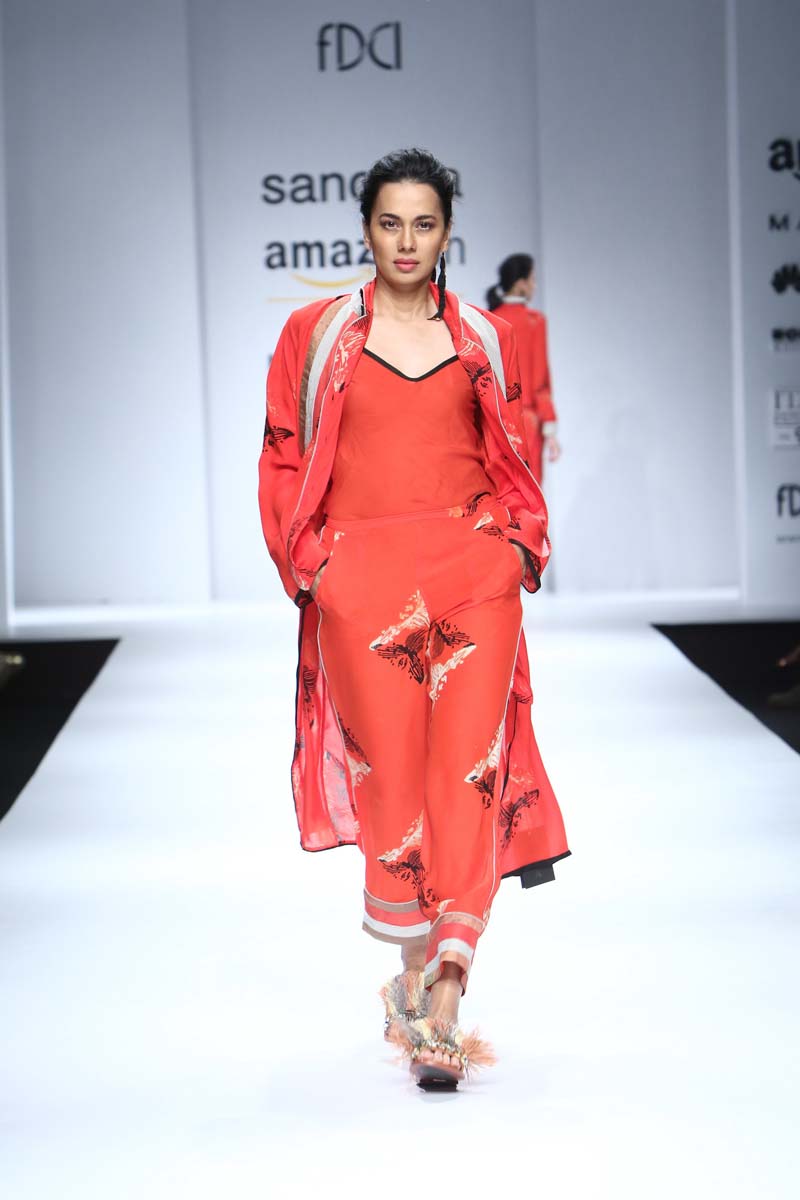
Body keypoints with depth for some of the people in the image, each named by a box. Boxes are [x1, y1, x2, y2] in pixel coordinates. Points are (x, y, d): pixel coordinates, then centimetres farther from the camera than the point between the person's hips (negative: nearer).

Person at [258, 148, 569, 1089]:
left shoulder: (484, 339, 13)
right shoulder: (315, 334, 9)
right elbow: (283, 461, 10)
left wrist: (517, 546, 3)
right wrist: (309, 564, -1)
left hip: (474, 572, 1)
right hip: (360, 580, -1)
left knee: (470, 773, -9)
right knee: (391, 775, 0)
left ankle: (444, 989, -8)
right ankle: (412, 978, 14)